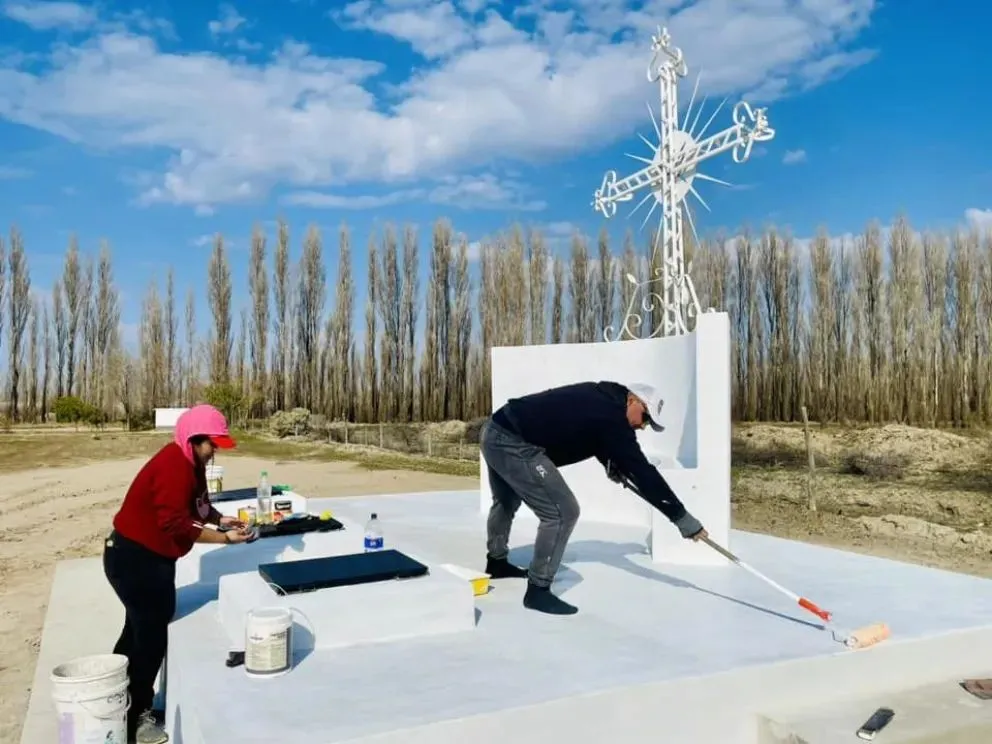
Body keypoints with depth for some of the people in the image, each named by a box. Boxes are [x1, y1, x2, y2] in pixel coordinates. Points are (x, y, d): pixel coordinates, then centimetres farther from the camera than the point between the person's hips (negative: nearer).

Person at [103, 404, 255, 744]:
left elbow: (196, 506, 12)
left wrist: (220, 520, -6)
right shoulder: (173, 466, -26)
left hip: (147, 557, 11)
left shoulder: (189, 462, 6)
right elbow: (176, 524, -29)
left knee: (141, 630, 21)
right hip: (134, 558, -11)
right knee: (151, 635, -3)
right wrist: (224, 538, -25)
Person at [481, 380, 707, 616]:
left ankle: (496, 562, 55)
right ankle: (538, 591, 1)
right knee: (563, 512, -9)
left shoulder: (599, 397, 13)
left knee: (507, 502, 32)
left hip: (495, 431, 11)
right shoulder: (612, 418, -14)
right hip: (514, 445, -11)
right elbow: (642, 471, -14)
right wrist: (682, 517, -9)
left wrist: (611, 463, 18)